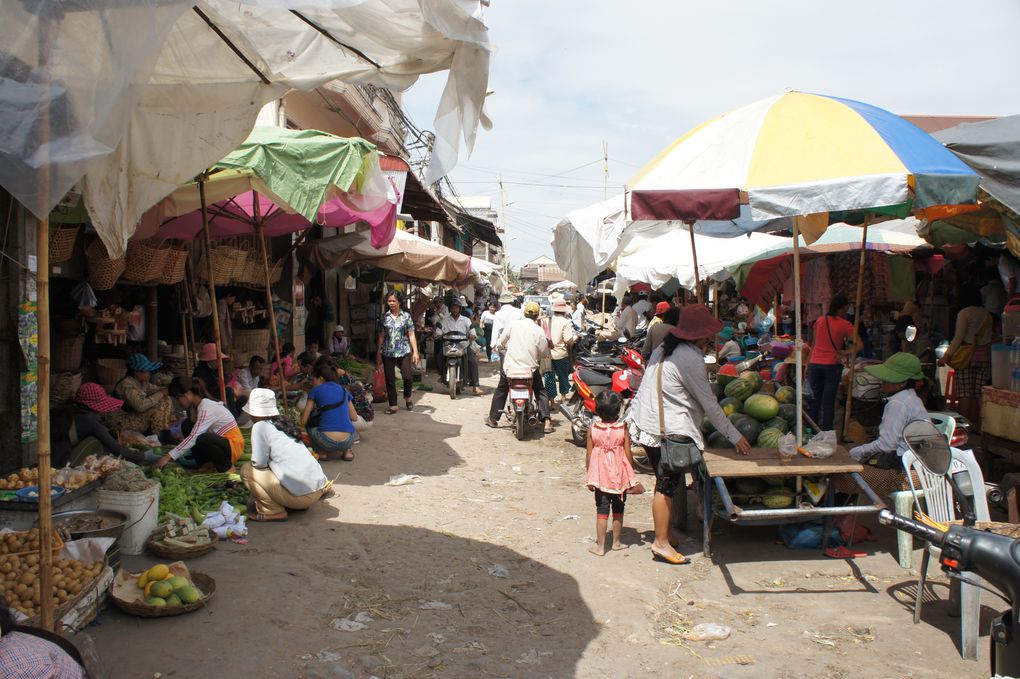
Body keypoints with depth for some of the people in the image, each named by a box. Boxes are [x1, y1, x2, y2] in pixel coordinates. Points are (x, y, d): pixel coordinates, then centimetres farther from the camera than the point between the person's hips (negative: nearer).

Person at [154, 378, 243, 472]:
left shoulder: (207, 408, -22)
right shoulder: (197, 406, 6)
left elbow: (193, 438, -29)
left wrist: (168, 457, -29)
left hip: (234, 446, -9)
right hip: (221, 444, 9)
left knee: (203, 440, -35)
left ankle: (227, 468, -16)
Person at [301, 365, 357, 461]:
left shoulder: (316, 390, 7)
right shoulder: (343, 390, 17)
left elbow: (303, 421, 7)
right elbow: (354, 417, 22)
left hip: (327, 442, -3)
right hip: (348, 441, 4)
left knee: (308, 419, 24)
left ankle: (321, 452, 10)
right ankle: (347, 451, 17)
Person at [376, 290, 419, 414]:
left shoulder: (406, 316, 2)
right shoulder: (384, 317, 7)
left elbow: (411, 335, 1)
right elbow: (381, 336, 11)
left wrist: (415, 351, -7)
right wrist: (379, 354, 11)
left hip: (404, 351, -2)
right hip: (388, 353, 2)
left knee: (408, 376, -13)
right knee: (390, 380, 3)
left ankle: (407, 397, 16)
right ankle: (393, 405, 14)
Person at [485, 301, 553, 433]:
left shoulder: (513, 325, -3)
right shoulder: (538, 330, -7)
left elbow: (500, 343, 4)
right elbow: (544, 353, -3)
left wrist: (500, 348, 26)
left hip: (510, 367, 1)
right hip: (530, 368, -1)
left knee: (501, 391, 22)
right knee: (541, 391, 15)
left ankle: (493, 418, 28)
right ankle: (547, 421, 3)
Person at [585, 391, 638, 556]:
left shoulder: (592, 428, -9)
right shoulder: (623, 429, -10)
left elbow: (589, 455, -4)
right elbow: (628, 455, -6)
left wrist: (590, 477, 7)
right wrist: (631, 476, 6)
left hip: (600, 477, 0)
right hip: (620, 476, 0)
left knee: (602, 511, 6)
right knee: (618, 511, 15)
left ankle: (600, 546, 8)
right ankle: (616, 542, 27)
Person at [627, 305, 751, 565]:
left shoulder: (665, 349, 12)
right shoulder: (690, 358, -17)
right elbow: (709, 404, -13)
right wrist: (735, 436, -7)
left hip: (646, 423, 10)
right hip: (668, 430, -10)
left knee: (665, 482, 17)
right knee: (667, 485, -2)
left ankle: (662, 534, 27)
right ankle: (661, 543, 4)